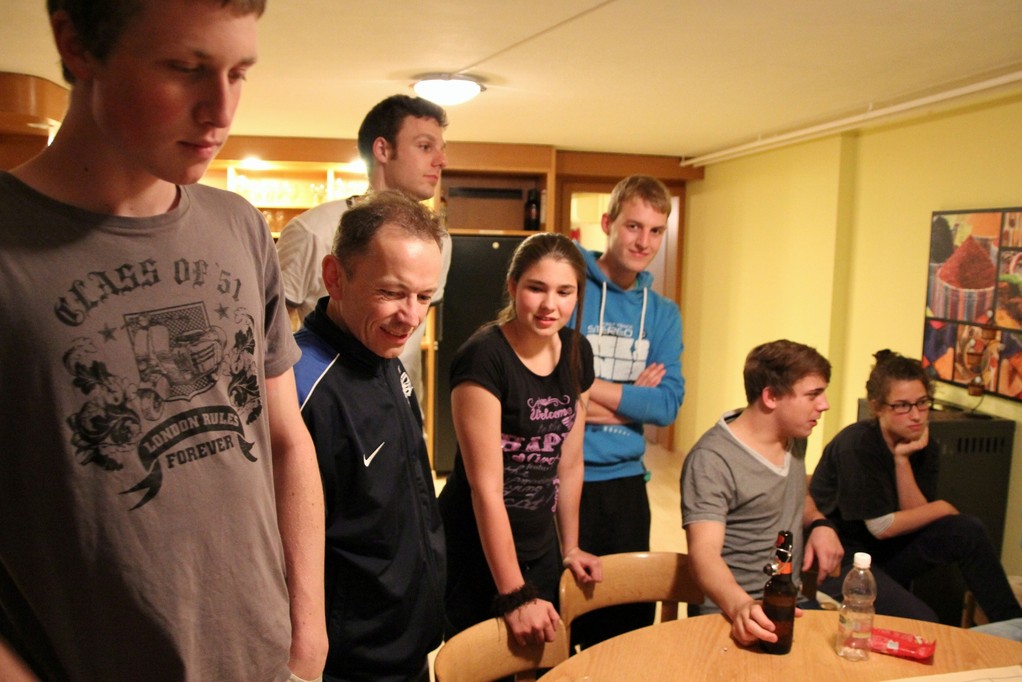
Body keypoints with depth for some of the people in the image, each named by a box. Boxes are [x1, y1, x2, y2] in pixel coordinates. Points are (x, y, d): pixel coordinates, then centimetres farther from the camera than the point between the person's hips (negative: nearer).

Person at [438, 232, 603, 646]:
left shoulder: (577, 353, 0)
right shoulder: (484, 357, -21)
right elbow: (485, 486, -21)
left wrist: (569, 548, 15)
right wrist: (514, 595, -19)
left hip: (541, 549, 7)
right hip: (478, 554, -6)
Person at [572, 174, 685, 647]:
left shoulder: (663, 312, 7)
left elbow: (668, 404, -4)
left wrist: (587, 386, -14)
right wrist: (629, 396, -11)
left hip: (625, 484, 5)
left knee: (628, 625, 19)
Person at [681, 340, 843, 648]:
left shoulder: (795, 437, 9)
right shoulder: (712, 460, -18)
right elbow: (705, 552, -24)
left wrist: (820, 523, 5)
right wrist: (741, 606, -43)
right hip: (734, 614, -7)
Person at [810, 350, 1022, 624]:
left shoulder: (924, 447, 0)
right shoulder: (857, 444, -22)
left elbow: (914, 517, -8)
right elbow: (883, 527, -19)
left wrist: (903, 460, -18)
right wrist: (941, 508, -7)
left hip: (885, 552, 7)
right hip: (841, 560, -7)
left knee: (968, 530, -11)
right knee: (921, 623, -25)